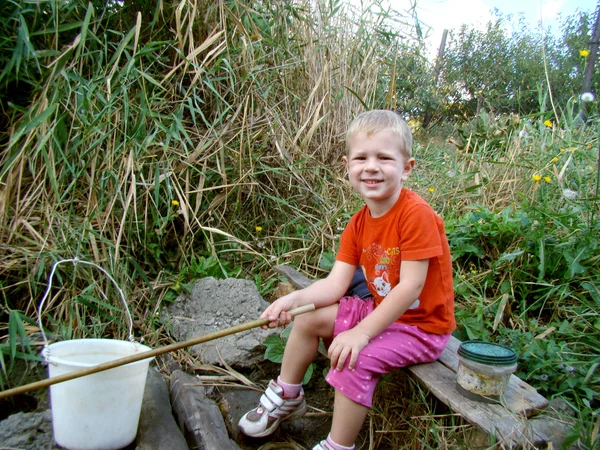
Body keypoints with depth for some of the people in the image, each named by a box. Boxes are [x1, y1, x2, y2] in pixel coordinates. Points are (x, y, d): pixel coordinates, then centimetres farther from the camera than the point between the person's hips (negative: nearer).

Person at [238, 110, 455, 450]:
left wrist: (362, 332, -30)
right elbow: (336, 284, -6)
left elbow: (410, 287, -28)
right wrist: (294, 299, -23)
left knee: (354, 359, -27)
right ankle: (286, 397, 23)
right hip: (381, 311, 8)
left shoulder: (416, 215, -24)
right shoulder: (359, 224, 0)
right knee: (309, 317, 2)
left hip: (422, 324, -7)